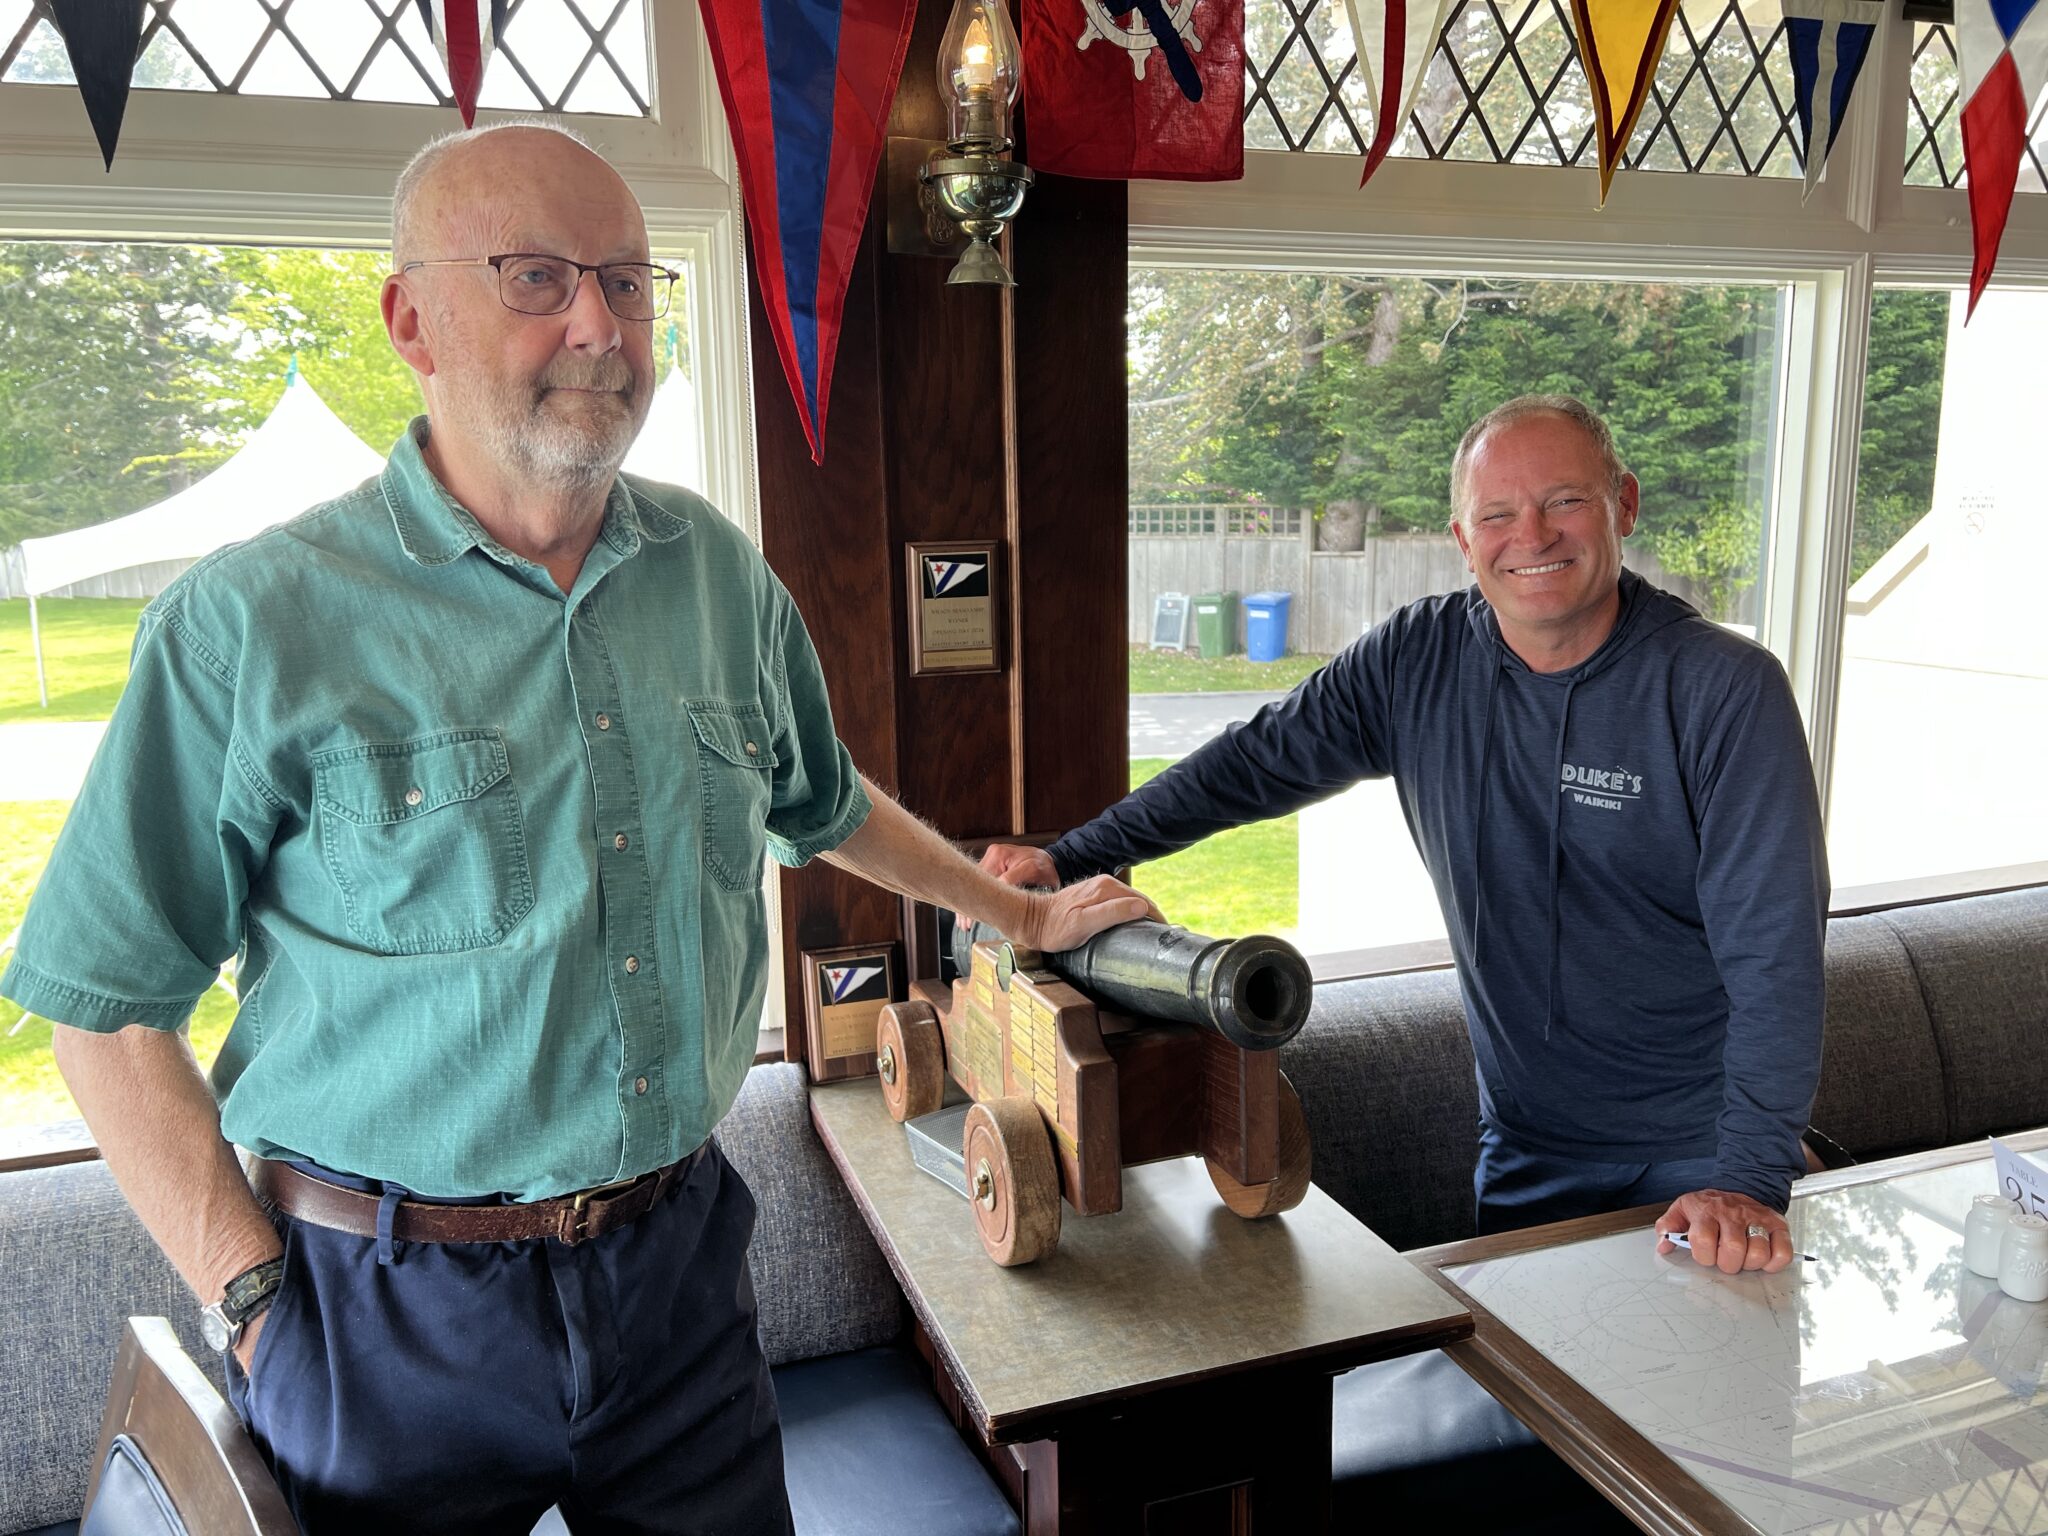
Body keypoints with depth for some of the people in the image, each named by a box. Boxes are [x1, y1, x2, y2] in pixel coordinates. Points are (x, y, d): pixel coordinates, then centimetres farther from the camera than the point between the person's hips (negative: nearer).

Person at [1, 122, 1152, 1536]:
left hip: (680, 1254, 4)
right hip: (396, 1313, -3)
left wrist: (1023, 915, 23)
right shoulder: (250, 625, -12)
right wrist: (253, 1299, -10)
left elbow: (824, 808, 17)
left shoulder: (724, 577, 1)